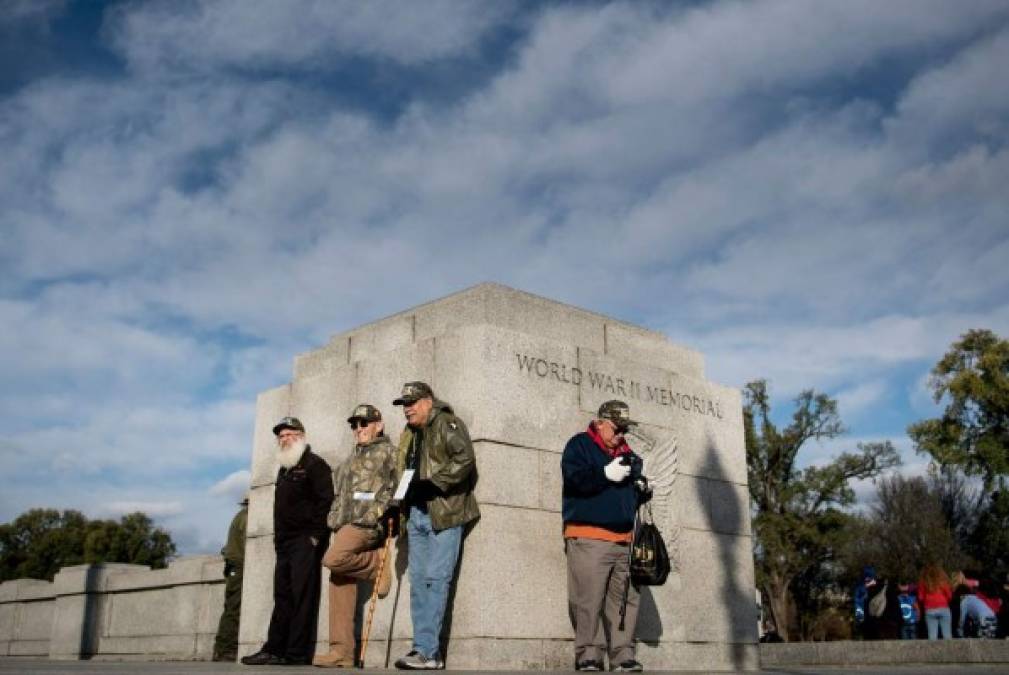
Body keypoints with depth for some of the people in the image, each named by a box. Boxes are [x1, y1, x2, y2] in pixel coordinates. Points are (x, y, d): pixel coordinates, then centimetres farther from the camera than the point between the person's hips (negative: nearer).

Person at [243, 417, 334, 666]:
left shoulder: (314, 464, -4)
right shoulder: (284, 470, 23)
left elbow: (325, 501, -14)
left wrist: (315, 535, -18)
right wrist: (278, 538, 16)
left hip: (306, 542, -9)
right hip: (285, 543, 9)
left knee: (302, 596, -9)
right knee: (282, 596, 7)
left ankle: (297, 653, -9)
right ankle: (275, 650, 9)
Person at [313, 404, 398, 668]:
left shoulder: (388, 451, 6)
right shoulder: (350, 460, 28)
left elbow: (395, 487, -4)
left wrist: (375, 514, -12)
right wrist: (334, 523, 16)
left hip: (368, 524, -7)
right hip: (345, 527, 7)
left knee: (333, 559, -30)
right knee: (340, 586, -2)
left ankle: (377, 562, -5)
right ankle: (342, 652, -3)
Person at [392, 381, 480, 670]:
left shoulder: (447, 423, -4)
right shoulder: (409, 434, 21)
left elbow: (465, 459, -17)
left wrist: (434, 483, -20)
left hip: (444, 513, -8)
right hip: (416, 514, 8)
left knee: (435, 579, -10)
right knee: (418, 581, 7)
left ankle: (426, 651, -9)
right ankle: (428, 651, 12)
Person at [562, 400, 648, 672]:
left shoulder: (627, 454, 21)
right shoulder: (580, 445, 4)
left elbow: (634, 494, 24)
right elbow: (574, 479, -11)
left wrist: (640, 487, 3)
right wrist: (607, 474, -15)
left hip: (623, 540, 6)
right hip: (588, 538, -6)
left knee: (624, 602, 2)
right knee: (589, 601, -9)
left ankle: (623, 657, 7)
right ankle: (588, 657, -4)